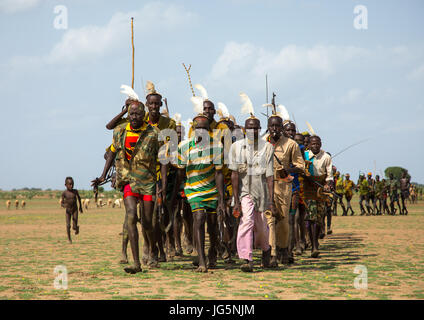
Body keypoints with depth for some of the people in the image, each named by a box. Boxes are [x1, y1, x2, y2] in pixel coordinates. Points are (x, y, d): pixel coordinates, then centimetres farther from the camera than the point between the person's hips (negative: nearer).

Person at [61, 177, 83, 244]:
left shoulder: (75, 191, -7)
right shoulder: (64, 193, -12)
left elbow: (79, 197, 14)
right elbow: (61, 203, -12)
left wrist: (80, 206, 21)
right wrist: (64, 205, -35)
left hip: (75, 210, 0)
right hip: (68, 211, 0)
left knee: (74, 227, -7)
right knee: (68, 226, -6)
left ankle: (77, 228, 30)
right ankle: (69, 238, 18)